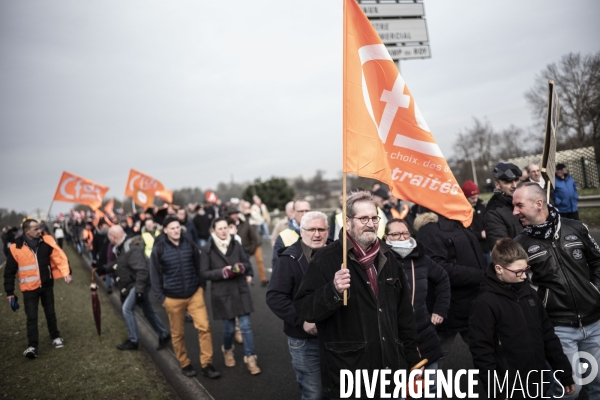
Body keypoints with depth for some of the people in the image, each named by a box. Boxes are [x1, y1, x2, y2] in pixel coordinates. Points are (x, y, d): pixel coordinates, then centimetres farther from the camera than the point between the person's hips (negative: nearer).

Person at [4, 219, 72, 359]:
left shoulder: (47, 240, -9)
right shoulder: (16, 247, -12)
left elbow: (59, 256, -13)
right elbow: (9, 271, -4)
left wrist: (65, 272, -27)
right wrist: (9, 292, -1)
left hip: (47, 284, 2)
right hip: (30, 287, -2)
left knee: (50, 313, 16)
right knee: (32, 318, -2)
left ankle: (56, 337, 33)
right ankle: (32, 346, 7)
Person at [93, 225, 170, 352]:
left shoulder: (132, 249, -27)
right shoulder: (121, 247, 5)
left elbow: (142, 271, -31)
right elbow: (117, 264, 22)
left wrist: (139, 290, -31)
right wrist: (103, 269, 13)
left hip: (138, 284, -10)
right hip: (133, 284, 10)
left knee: (127, 309, -8)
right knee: (148, 311, 13)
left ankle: (132, 341, 6)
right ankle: (163, 335, 23)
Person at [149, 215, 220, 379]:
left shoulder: (189, 243, -1)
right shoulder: (159, 249, -7)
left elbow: (198, 266, 8)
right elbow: (155, 275, -1)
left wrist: (202, 285, 6)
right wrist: (161, 297, -3)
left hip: (195, 294, 1)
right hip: (173, 298, -1)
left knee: (204, 327, -5)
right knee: (177, 333, 11)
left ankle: (206, 364, 6)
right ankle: (184, 364, 29)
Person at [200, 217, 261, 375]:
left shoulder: (236, 244, 0)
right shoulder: (207, 249, -8)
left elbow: (247, 263, 7)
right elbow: (204, 272, -8)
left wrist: (242, 268, -16)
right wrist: (223, 272, -20)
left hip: (241, 291, 2)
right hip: (222, 293, -2)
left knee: (246, 325, 1)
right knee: (229, 327, 10)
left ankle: (250, 358, 13)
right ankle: (227, 350, 41)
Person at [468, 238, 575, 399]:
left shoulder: (529, 292, 3)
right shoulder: (485, 303, -18)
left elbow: (548, 336, 10)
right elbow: (482, 354, -17)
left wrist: (565, 374, 12)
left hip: (539, 387, 6)